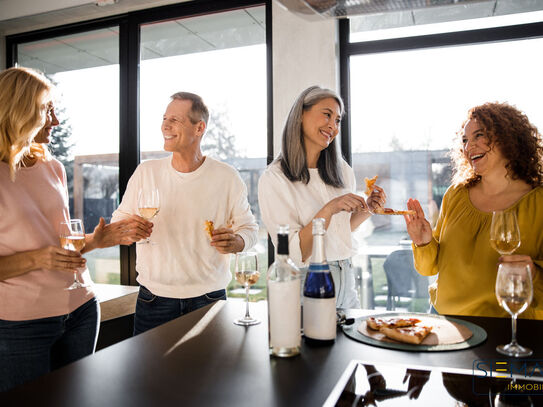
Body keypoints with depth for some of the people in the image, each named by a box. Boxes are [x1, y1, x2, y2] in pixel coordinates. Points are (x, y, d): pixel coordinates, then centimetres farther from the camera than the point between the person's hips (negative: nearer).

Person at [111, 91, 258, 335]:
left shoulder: (227, 177, -3)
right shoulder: (145, 172, 2)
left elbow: (248, 226, 4)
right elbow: (119, 219, 8)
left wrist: (235, 242, -18)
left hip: (209, 298, -1)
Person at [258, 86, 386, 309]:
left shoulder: (342, 170, 3)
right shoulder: (273, 179, -15)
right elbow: (294, 253, -19)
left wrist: (367, 209, -2)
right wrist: (329, 209, -27)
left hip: (346, 281, 6)